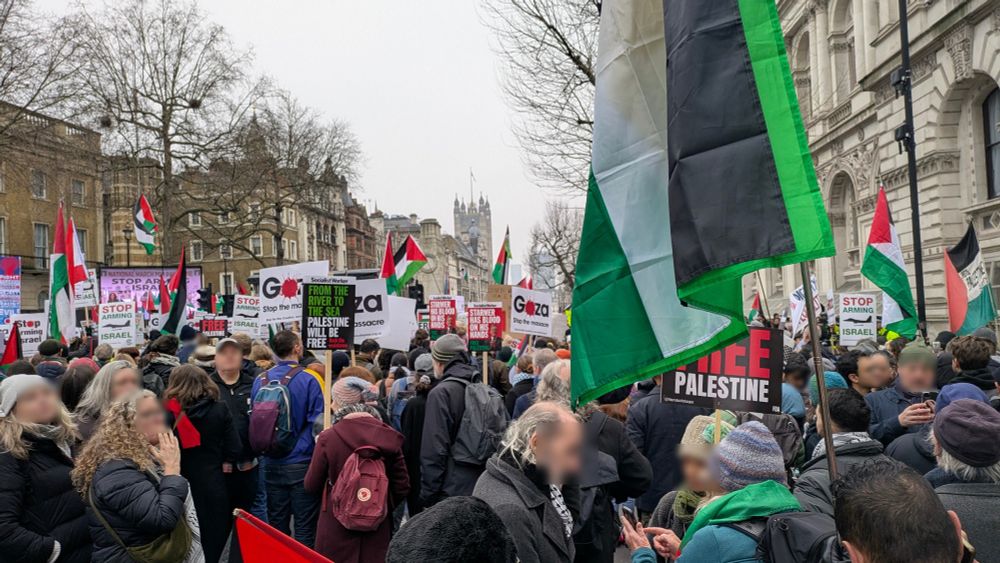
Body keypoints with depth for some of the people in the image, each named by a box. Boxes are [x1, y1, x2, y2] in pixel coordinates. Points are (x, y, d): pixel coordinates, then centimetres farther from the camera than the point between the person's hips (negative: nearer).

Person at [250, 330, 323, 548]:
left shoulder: (260, 380, 1)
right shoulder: (307, 380, -14)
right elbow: (318, 423, -15)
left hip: (272, 464, 5)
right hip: (302, 463, -5)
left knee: (276, 525, 16)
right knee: (305, 528, 4)